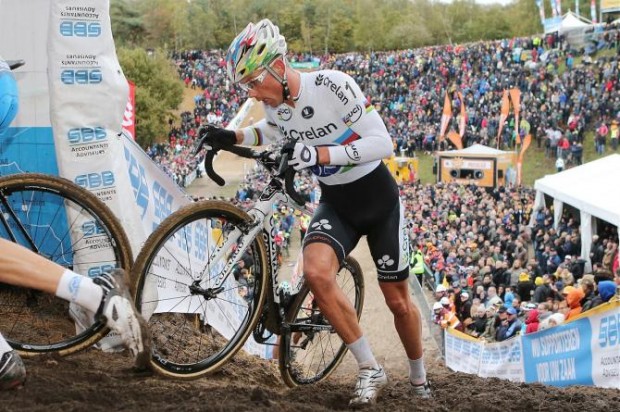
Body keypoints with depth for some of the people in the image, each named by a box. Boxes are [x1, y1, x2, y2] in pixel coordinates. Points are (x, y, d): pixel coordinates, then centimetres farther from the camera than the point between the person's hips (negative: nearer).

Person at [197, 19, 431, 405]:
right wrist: (233, 137, 1)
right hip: (335, 203, 4)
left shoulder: (333, 85, -26)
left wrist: (317, 153, -35)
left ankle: (419, 378, 34)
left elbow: (383, 143, -26)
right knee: (316, 273, -26)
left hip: (379, 199, -4)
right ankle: (371, 370, -11)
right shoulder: (274, 104, -8)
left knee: (398, 301, 5)